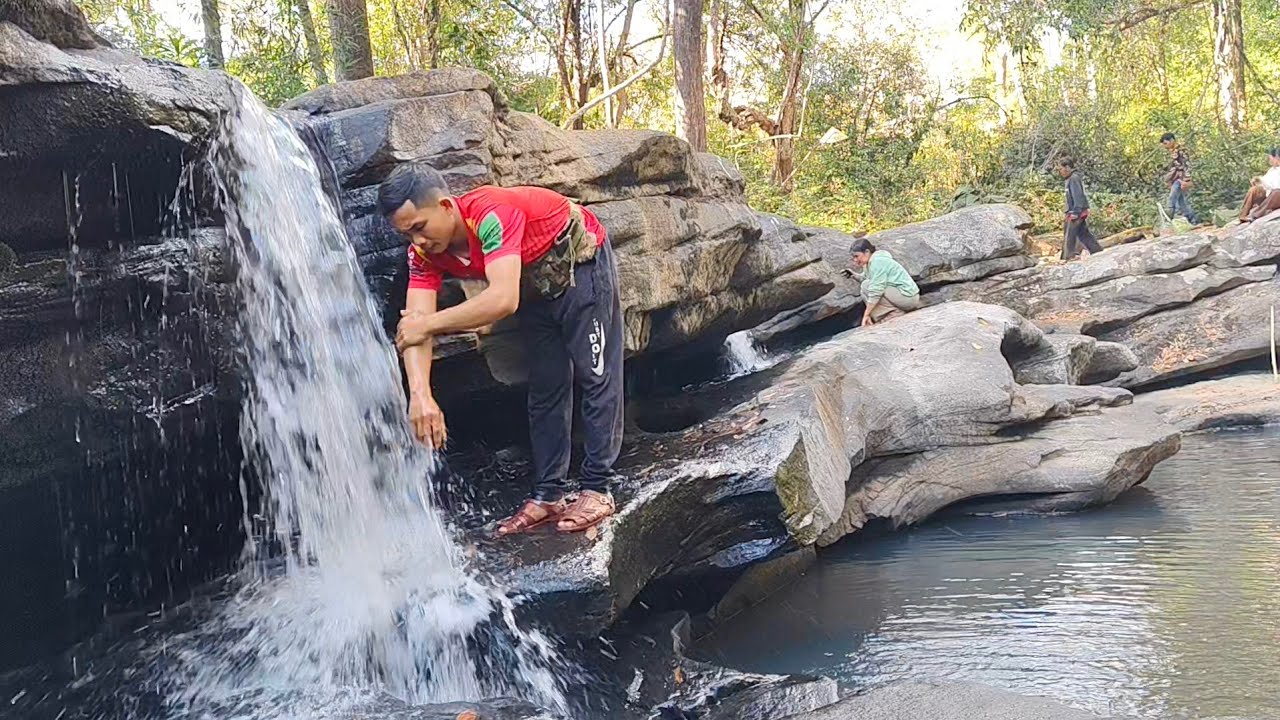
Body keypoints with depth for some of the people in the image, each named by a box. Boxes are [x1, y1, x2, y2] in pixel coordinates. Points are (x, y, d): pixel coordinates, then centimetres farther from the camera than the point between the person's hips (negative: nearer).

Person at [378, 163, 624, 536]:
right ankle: (548, 495, 14)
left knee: (595, 376, -5)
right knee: (545, 389, 8)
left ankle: (597, 489, 1)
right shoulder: (425, 253, -17)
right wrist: (420, 393, -42)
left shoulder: (491, 214, -39)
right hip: (537, 284, 7)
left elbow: (503, 299, -50)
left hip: (581, 264, -7)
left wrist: (428, 324, -43)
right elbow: (411, 326, -26)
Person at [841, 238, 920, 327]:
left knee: (866, 286, -13)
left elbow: (876, 291, -22)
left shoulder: (878, 262, -17)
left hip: (907, 297, -10)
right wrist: (855, 275, -3)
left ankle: (894, 314, -13)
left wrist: (866, 314, -21)